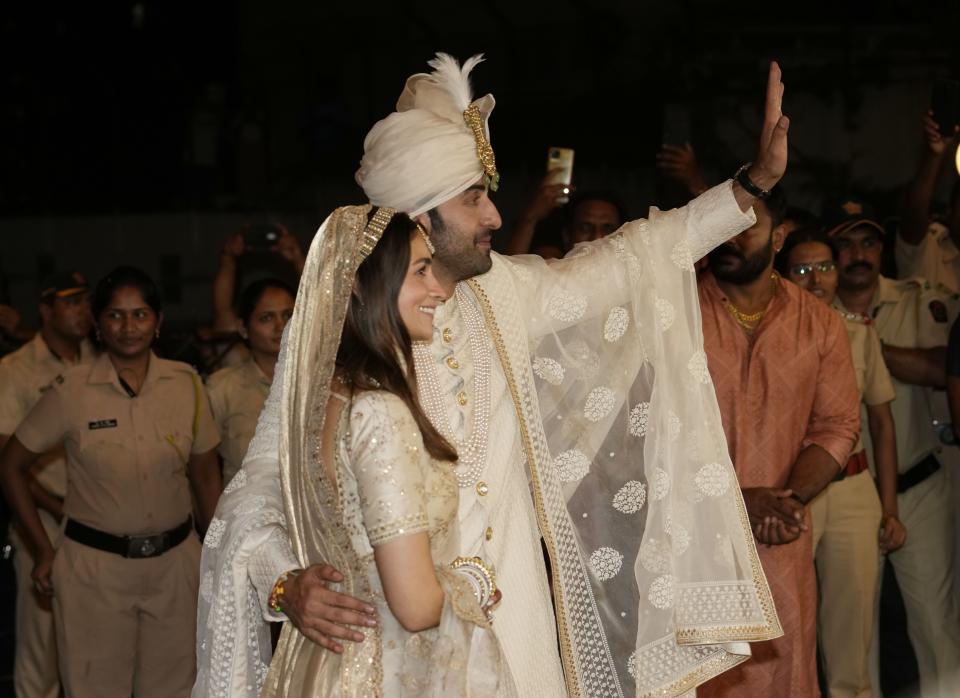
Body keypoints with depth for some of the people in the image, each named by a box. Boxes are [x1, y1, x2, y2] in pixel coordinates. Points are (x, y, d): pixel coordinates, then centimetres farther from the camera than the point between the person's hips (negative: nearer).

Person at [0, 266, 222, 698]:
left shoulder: (186, 384, -1)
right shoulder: (72, 392, -8)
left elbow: (206, 474, 10)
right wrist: (43, 552, 0)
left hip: (175, 562, 2)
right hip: (94, 567, -2)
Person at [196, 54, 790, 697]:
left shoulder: (505, 294, 2)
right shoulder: (330, 337, -12)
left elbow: (631, 259, 10)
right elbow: (259, 486, -9)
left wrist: (754, 181, 9)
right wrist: (286, 583, -27)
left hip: (514, 622, 5)